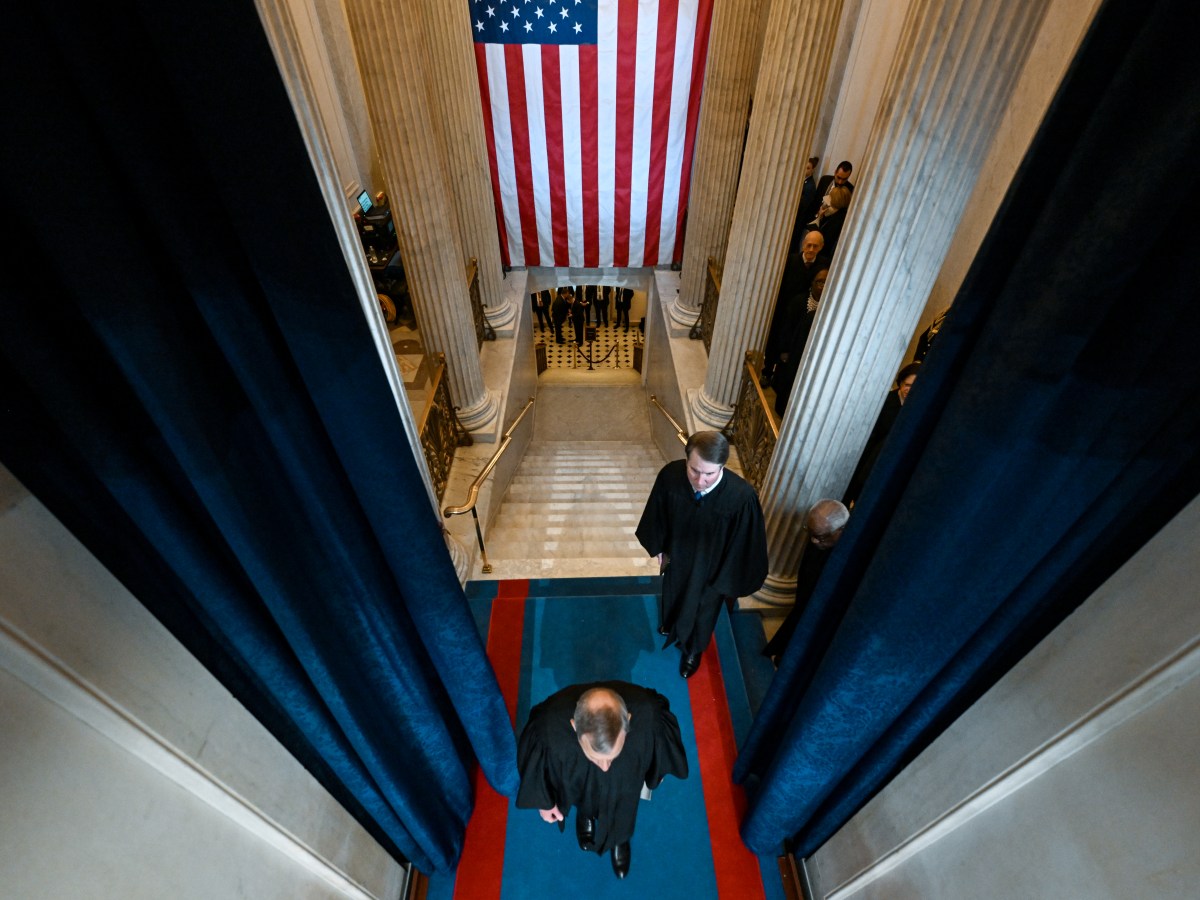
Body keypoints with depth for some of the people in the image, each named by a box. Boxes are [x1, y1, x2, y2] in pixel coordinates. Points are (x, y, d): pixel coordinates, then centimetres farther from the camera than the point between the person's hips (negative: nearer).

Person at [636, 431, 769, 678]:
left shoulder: (742, 497, -39)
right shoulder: (670, 475, -31)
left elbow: (744, 546, -21)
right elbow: (658, 516, -10)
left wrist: (730, 583, -9)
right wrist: (658, 548, 4)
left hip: (710, 569, -2)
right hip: (676, 556, 2)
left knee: (701, 610, 28)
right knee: (672, 595, 34)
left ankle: (692, 649, 61)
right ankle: (670, 623, 70)